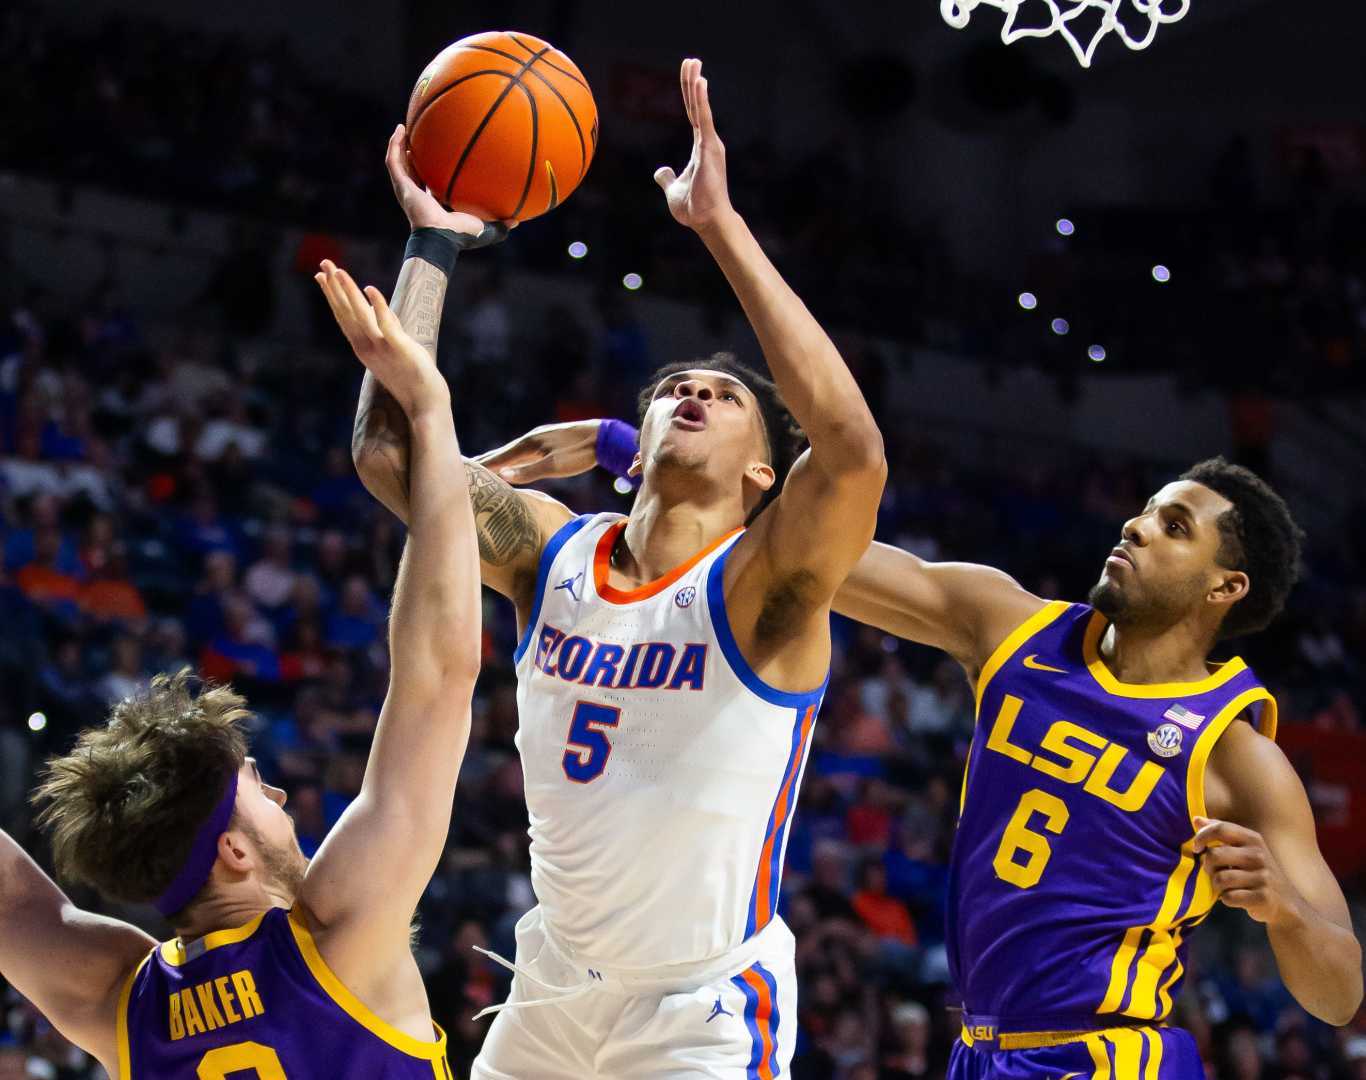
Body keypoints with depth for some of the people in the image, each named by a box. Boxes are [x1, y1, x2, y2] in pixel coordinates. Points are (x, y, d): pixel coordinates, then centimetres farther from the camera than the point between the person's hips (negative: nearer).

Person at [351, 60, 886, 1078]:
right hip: (556, 986, 5)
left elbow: (854, 451, -36)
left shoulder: (761, 587, -17)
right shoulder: (554, 548, -2)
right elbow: (390, 449, -9)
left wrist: (721, 225, -38)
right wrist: (432, 247, -12)